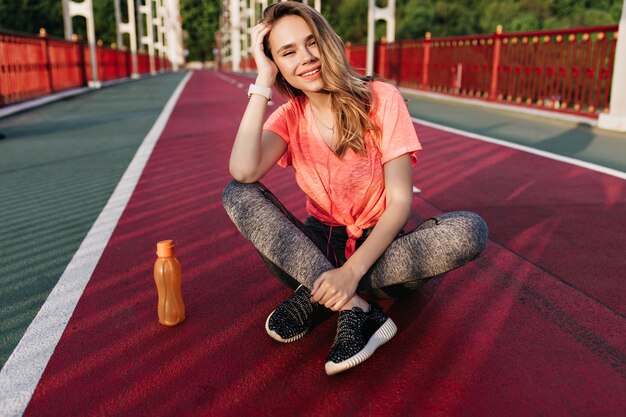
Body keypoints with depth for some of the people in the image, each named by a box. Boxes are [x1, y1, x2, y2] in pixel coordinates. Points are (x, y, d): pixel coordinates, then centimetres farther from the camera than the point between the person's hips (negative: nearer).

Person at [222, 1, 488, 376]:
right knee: (237, 194, -20)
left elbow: (400, 202, -16)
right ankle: (356, 309, -28)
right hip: (318, 247, 2)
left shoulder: (381, 99, -11)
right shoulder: (290, 116, -4)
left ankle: (316, 296, -22)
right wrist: (262, 82, -20)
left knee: (470, 230, -29)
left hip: (378, 247, -1)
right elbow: (244, 171, -26)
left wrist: (352, 270, -29)